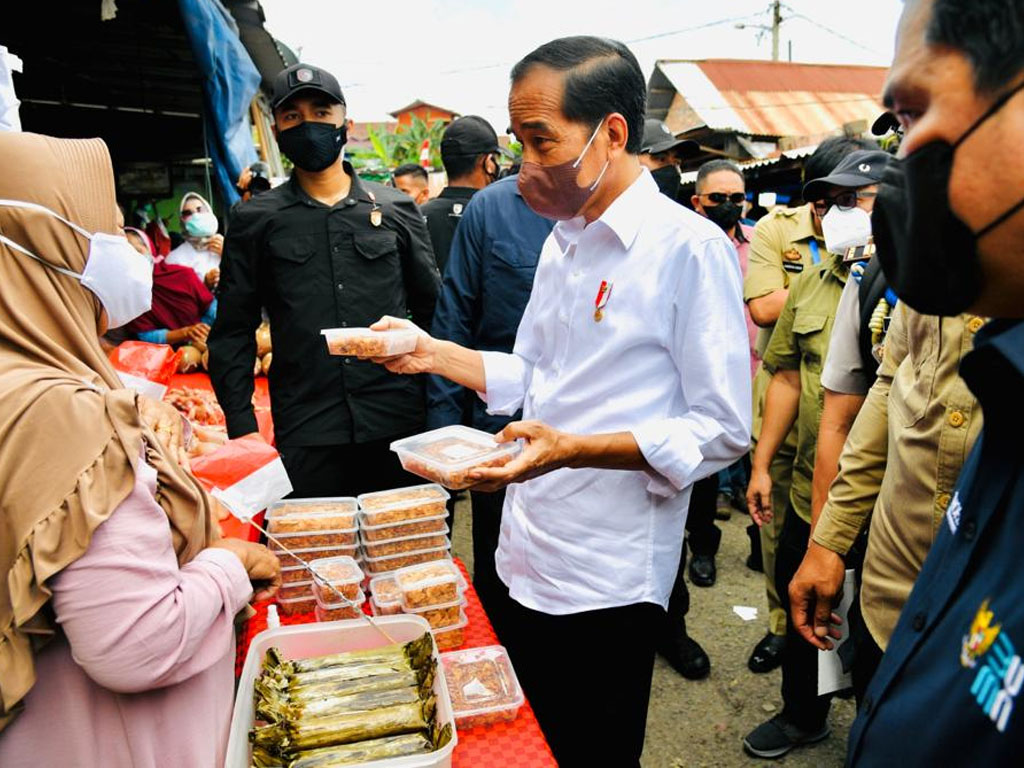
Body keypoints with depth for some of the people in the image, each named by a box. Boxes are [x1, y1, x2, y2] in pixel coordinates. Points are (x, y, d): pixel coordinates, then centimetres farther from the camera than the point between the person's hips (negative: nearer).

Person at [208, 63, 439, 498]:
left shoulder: (395, 209, 8)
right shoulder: (255, 221, 6)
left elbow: (431, 310, 11)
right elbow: (232, 332, 7)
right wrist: (242, 426, -2)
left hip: (399, 425, 1)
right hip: (306, 438, -1)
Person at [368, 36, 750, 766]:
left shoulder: (688, 247, -16)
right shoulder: (562, 241, 9)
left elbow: (723, 431, -17)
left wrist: (575, 450, -27)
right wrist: (435, 354, 1)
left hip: (605, 584, -7)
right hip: (523, 564, 7)